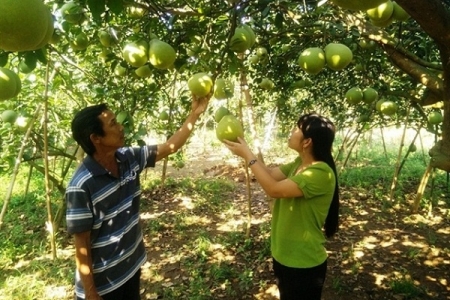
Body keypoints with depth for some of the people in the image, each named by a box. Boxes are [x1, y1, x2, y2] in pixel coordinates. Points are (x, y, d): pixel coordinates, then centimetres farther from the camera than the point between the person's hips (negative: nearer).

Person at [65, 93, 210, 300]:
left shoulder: (128, 159, -9)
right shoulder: (82, 186, -28)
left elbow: (169, 147, 0)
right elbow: (81, 246, -20)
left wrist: (195, 114, -3)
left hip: (131, 267, 7)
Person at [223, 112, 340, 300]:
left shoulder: (321, 173, -28)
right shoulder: (299, 163, 1)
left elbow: (274, 189, -31)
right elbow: (270, 174, 2)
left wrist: (247, 155, -24)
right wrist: (245, 150, -7)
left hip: (304, 264, -8)